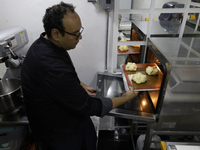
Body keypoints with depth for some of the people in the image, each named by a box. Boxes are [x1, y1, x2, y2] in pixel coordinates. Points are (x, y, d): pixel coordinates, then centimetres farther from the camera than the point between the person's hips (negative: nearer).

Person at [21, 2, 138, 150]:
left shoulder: (46, 44, -8)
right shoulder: (51, 68, -40)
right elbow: (88, 106, -30)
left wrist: (81, 86, -3)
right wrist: (125, 98, -17)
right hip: (59, 133, -7)